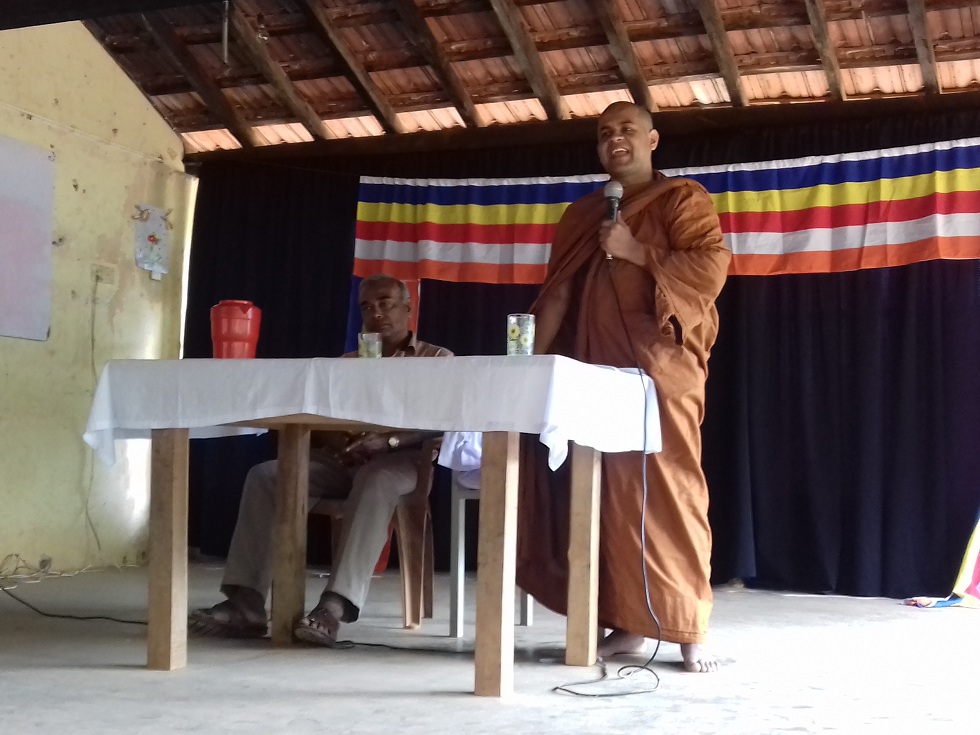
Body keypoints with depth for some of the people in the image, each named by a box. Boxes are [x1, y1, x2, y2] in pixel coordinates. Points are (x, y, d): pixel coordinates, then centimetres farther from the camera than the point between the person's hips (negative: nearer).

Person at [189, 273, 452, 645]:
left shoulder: (438, 359, 14)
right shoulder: (347, 362, 27)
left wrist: (387, 440, -23)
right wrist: (335, 438, -14)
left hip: (399, 458, -4)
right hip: (343, 458, 4)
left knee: (375, 483, -40)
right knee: (264, 474, -21)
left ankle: (335, 607, -50)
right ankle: (246, 601, -30)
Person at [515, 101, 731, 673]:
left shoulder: (683, 198, 4)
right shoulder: (583, 214, 20)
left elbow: (713, 266, -9)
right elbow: (559, 293, 16)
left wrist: (635, 252, -13)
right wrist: (535, 360, 5)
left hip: (660, 367, -5)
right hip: (598, 370, 6)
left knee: (666, 490, -10)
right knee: (610, 494, 2)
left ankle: (690, 630, -7)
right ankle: (627, 623, 7)